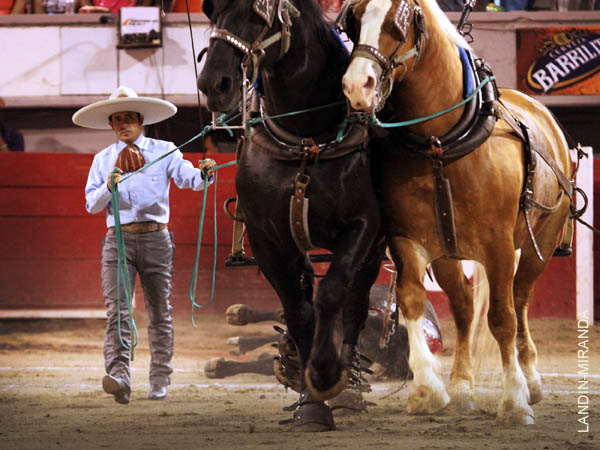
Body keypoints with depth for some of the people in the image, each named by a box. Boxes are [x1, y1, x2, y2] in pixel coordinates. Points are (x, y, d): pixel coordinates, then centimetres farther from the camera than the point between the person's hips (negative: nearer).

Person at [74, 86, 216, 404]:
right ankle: (118, 376, -26)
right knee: (117, 309, -14)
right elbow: (91, 204, 8)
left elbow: (187, 177, -9)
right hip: (118, 238, 1)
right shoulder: (103, 160, 11)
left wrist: (203, 174, -31)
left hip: (155, 237, -1)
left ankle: (159, 381, 17)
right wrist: (108, 188, -12)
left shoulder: (163, 152, 5)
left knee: (159, 311, 6)